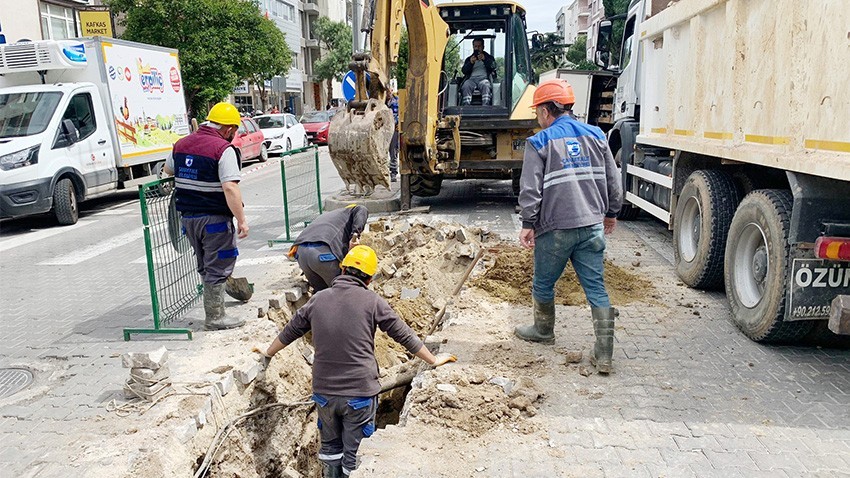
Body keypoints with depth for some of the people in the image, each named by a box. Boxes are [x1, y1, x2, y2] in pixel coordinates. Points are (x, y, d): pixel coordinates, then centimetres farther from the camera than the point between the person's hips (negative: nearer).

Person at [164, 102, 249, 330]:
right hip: (214, 218, -7)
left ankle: (213, 311, 30)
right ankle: (215, 317, 11)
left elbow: (168, 169, 25)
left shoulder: (181, 144, 8)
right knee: (217, 268, 4)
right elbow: (230, 188, -23)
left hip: (187, 216, 7)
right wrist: (241, 220, -19)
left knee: (205, 266, 20)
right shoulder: (223, 149, -15)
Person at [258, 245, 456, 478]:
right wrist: (434, 360, 11)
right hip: (360, 393, -3)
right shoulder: (373, 301, -7)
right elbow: (404, 336, -1)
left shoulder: (318, 299, 3)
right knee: (355, 455, 11)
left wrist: (268, 353, 35)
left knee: (330, 448, 22)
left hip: (324, 391, 3)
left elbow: (290, 331, 16)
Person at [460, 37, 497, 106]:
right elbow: (464, 71, 12)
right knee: (466, 86, -34)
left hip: (484, 78, -1)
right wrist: (471, 63, -7)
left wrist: (484, 60, -13)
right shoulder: (468, 59, 29)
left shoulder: (489, 57, 25)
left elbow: (493, 67, 4)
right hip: (471, 79, 1)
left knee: (486, 85, -38)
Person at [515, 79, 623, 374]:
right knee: (596, 288, 6)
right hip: (592, 226, 5)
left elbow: (530, 189, -11)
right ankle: (604, 355, 4)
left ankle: (543, 330, 39)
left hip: (556, 229, -4)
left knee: (543, 284, 18)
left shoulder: (539, 143, -6)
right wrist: (611, 213, 25)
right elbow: (613, 181, 13)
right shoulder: (596, 136, 8)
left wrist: (528, 224, -1)